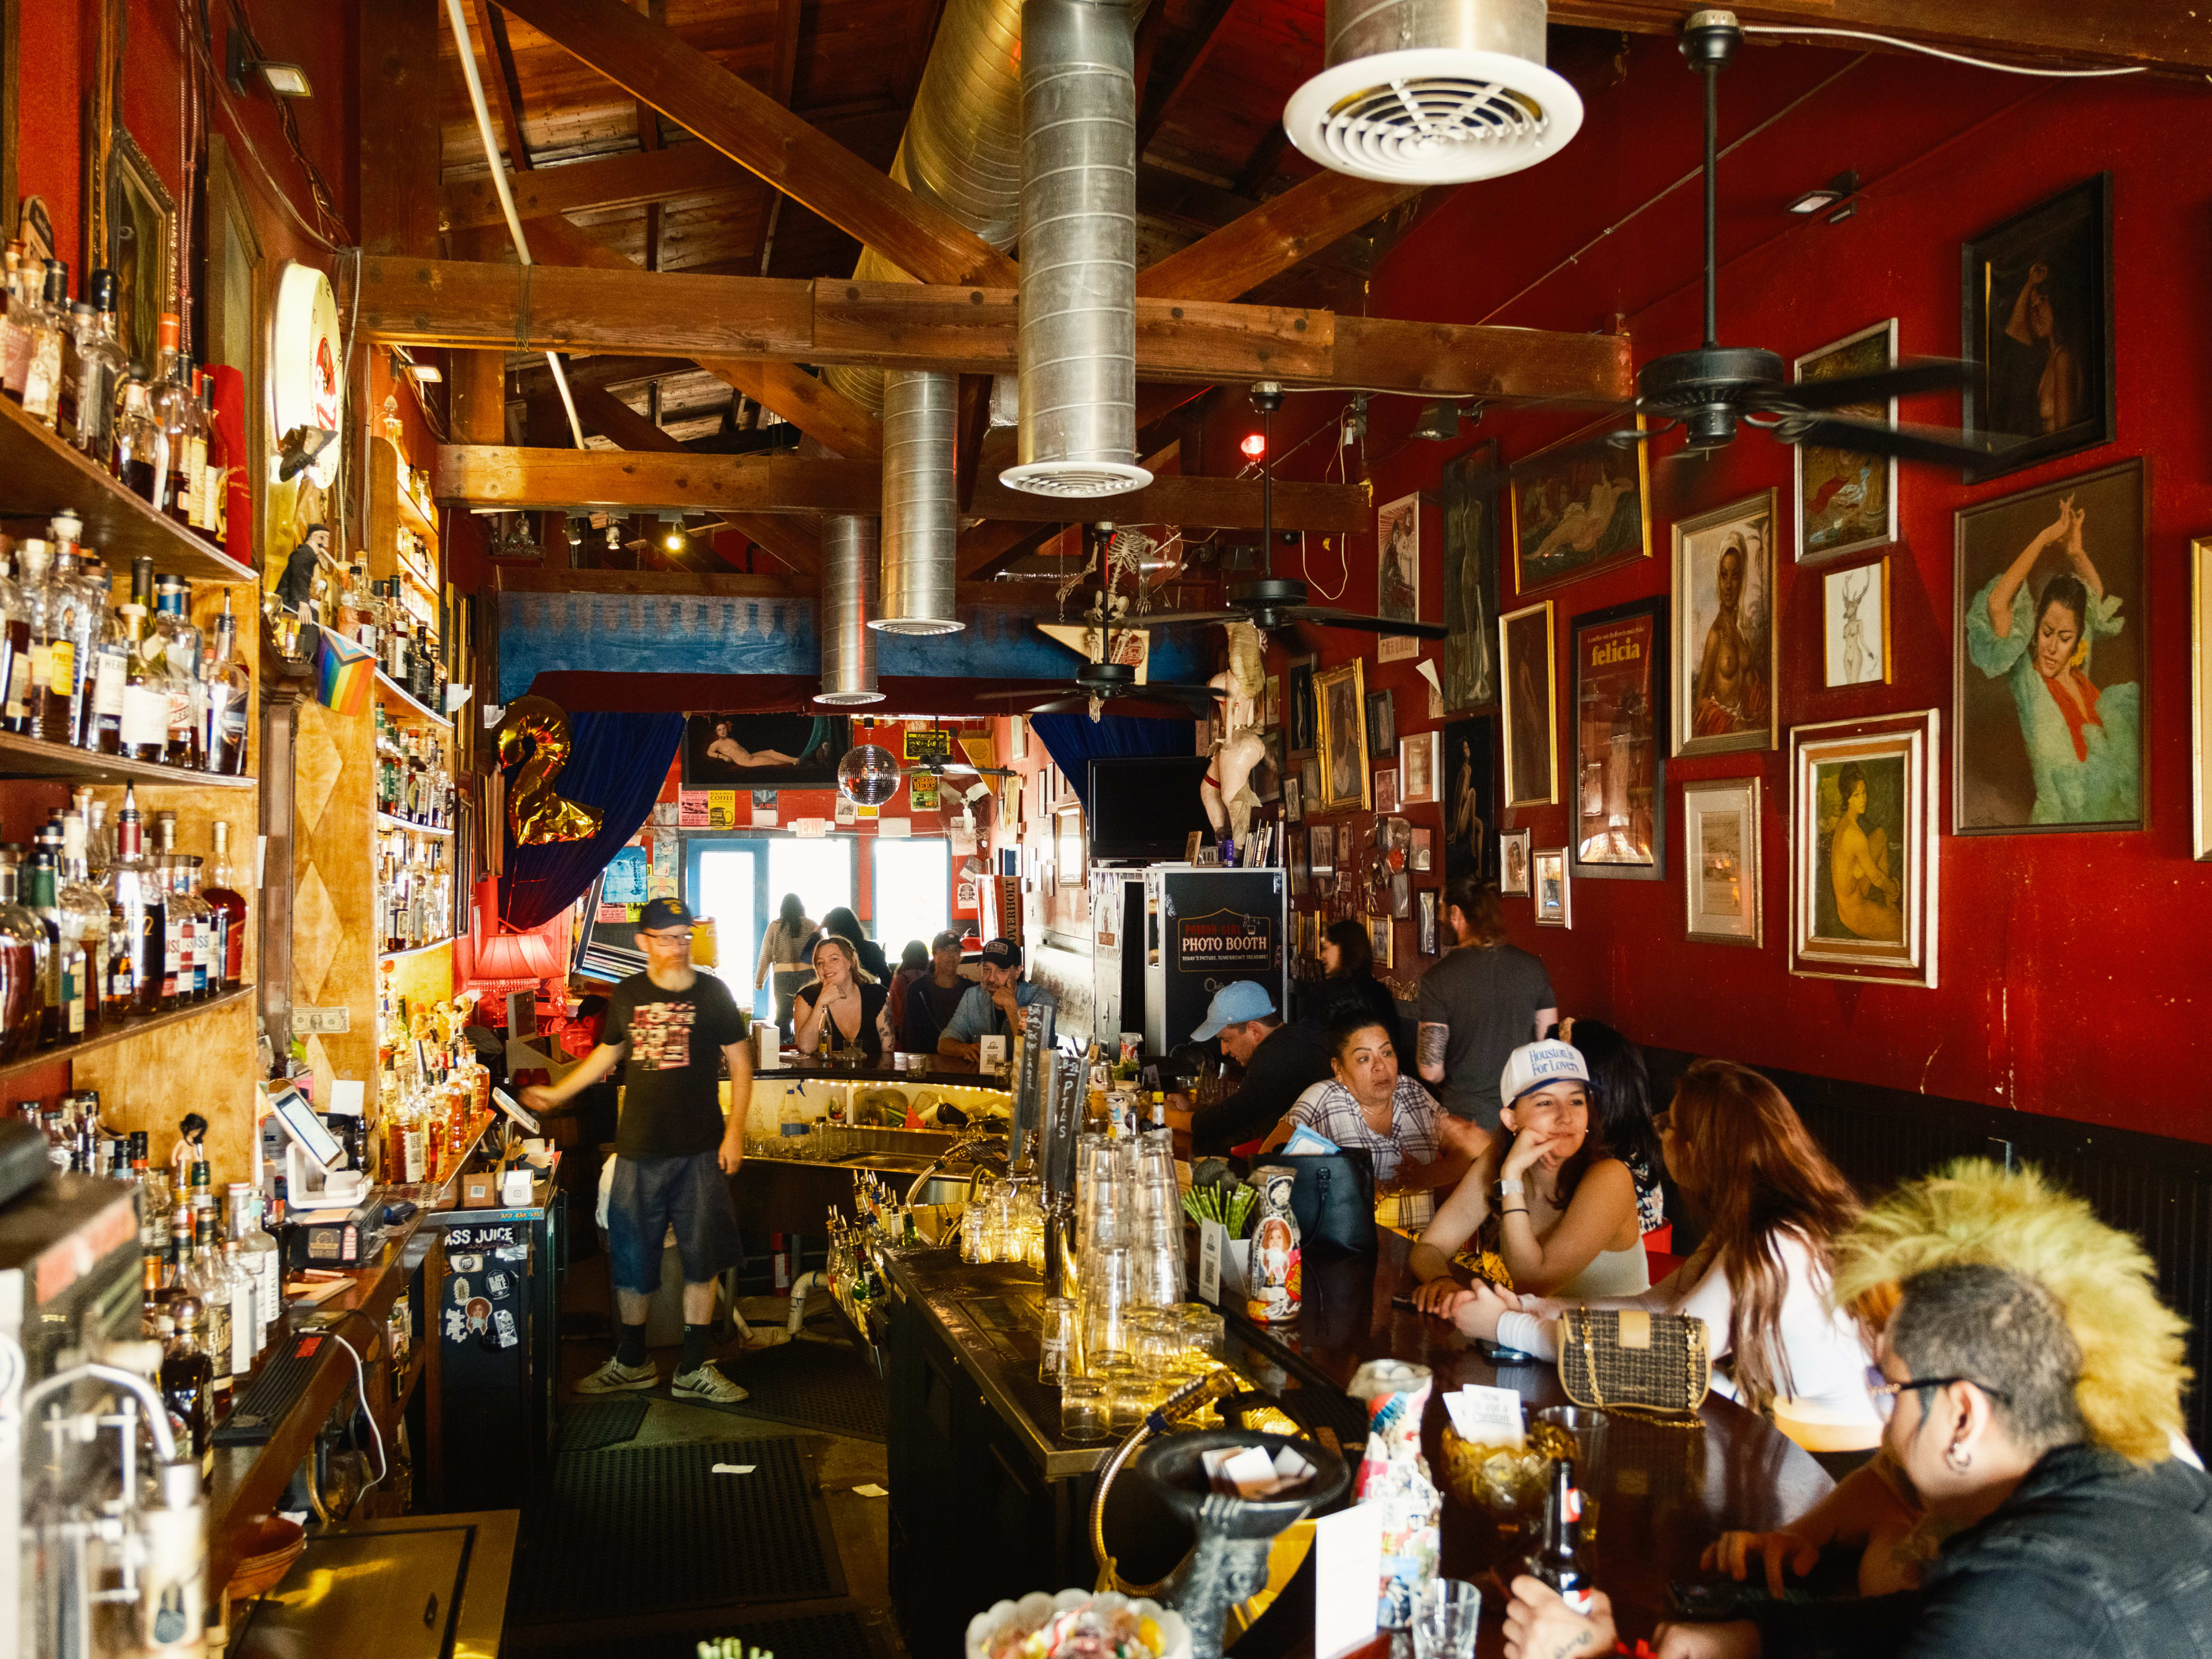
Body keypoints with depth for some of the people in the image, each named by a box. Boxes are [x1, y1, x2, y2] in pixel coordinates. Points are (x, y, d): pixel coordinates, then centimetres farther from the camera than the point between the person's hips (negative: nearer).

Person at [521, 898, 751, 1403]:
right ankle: (632, 1362, 25)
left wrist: (735, 1130, -7)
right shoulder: (627, 995, 6)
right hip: (638, 1150, 2)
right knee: (631, 1259, 8)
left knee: (701, 1259, 2)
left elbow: (740, 1064, 1)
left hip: (699, 1151, -2)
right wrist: (558, 1092, 19)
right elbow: (608, 1054, 22)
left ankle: (693, 1369, 14)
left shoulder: (712, 993, -2)